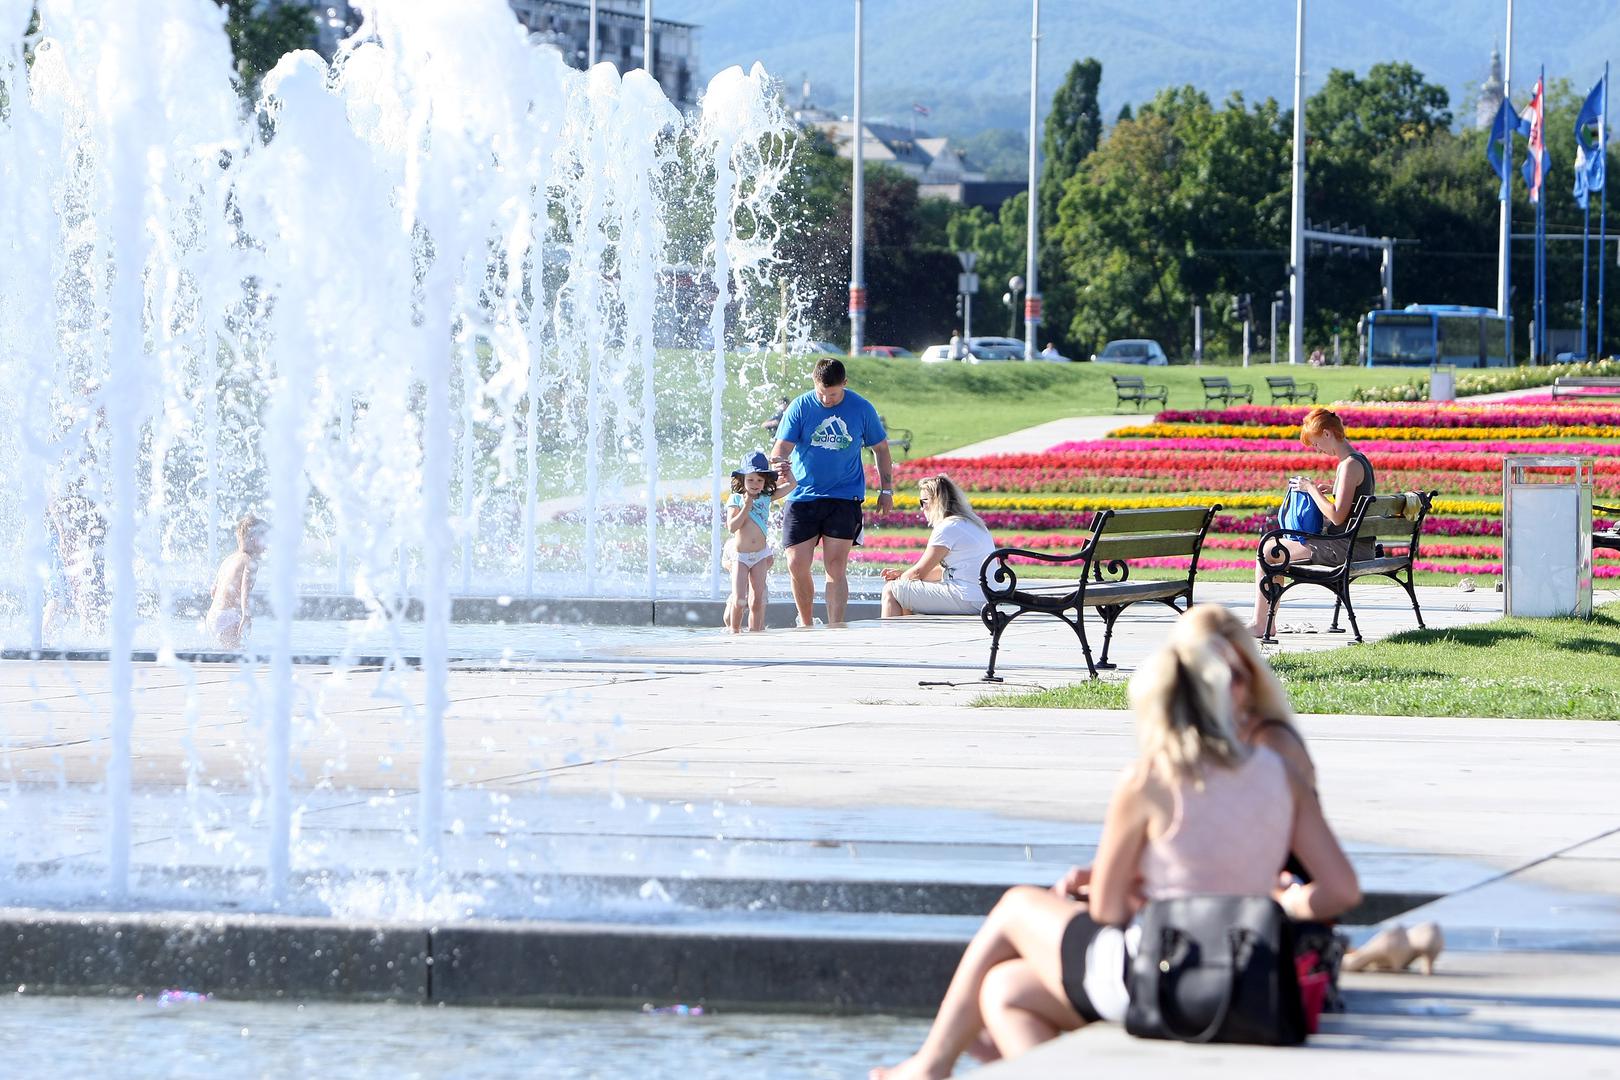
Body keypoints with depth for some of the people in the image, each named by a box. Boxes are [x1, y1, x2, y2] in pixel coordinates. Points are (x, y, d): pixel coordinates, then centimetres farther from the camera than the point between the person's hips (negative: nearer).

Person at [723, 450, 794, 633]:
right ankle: (734, 630, 8)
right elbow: (732, 527, -15)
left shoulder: (766, 498, 3)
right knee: (739, 599, -7)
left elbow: (791, 484, 4)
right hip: (740, 556, -3)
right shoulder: (736, 499, -5)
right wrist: (746, 507, -17)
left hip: (760, 555, 3)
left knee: (757, 599, 2)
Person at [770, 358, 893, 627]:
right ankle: (805, 625, 17)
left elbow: (881, 449, 12)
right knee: (797, 566, -3)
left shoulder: (862, 409, -1)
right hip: (802, 497, 1)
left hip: (845, 498, -1)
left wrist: (886, 490, 10)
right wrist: (780, 466, -33)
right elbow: (782, 446, -10)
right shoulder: (800, 407, -3)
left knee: (836, 568, -11)